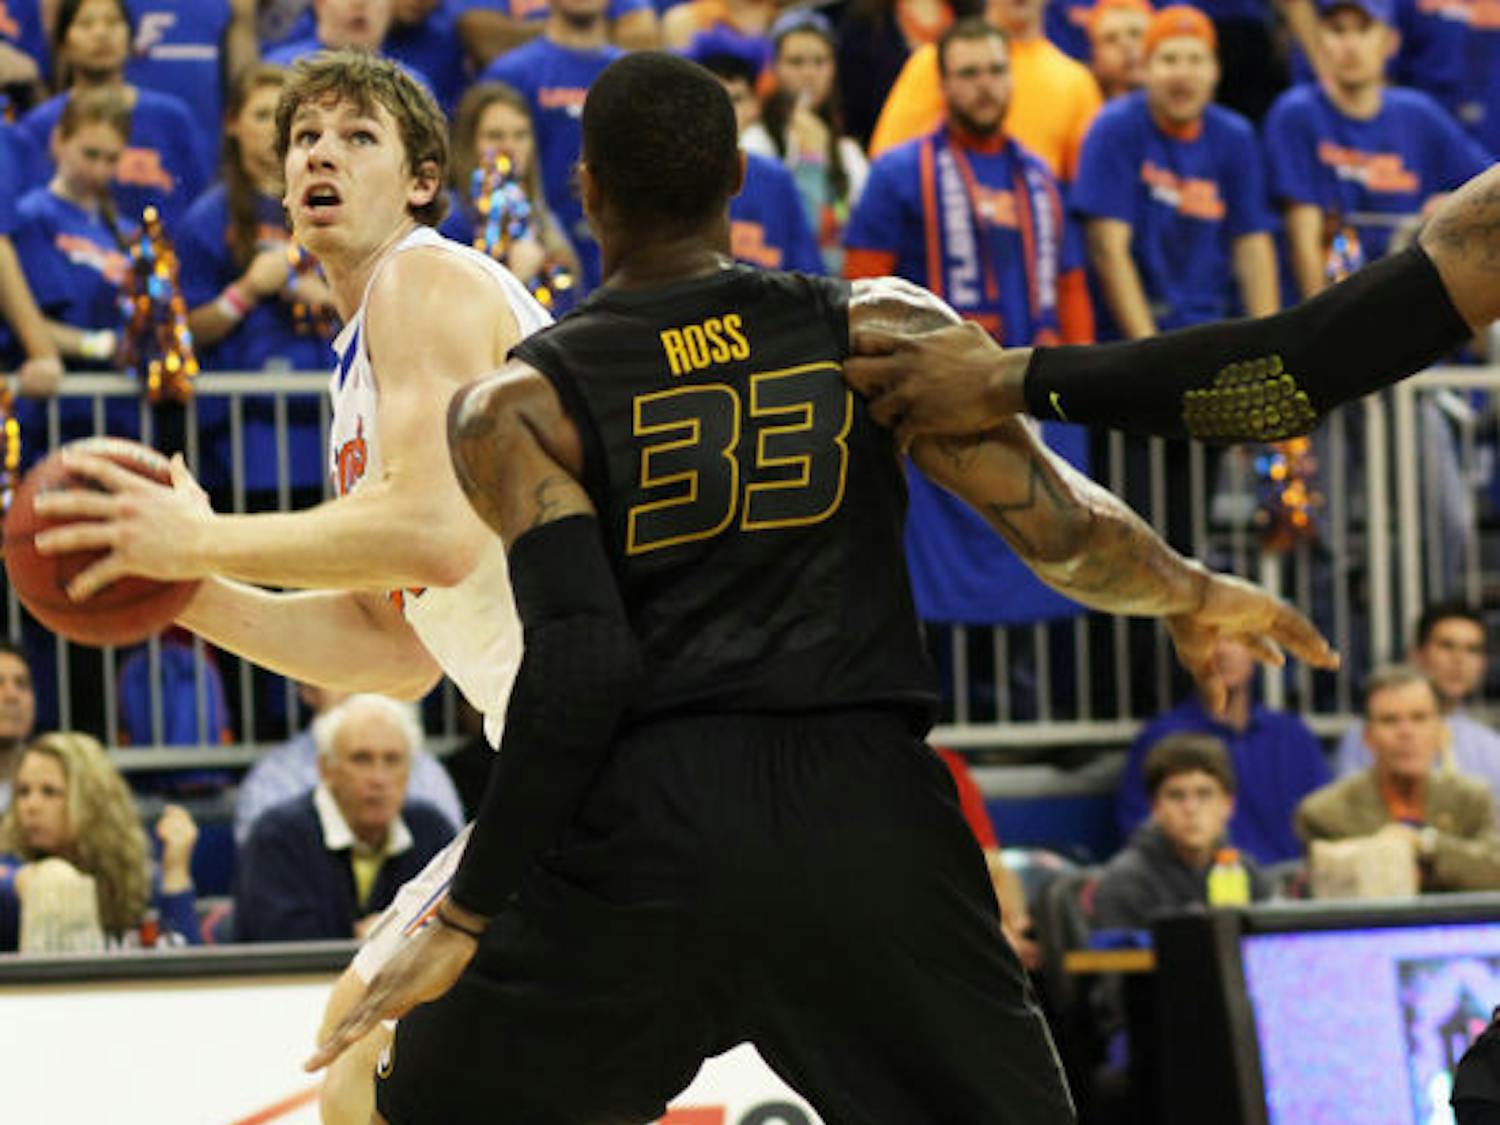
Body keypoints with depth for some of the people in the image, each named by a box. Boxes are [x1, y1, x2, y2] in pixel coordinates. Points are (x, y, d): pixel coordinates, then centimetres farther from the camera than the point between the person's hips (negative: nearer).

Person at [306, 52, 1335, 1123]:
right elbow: (1064, 531, 3)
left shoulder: (516, 408, 2)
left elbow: (583, 667, -9)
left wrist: (466, 915, -5)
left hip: (645, 832, -1)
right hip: (869, 819, 1)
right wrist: (1200, 594, 24)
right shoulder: (884, 329, 8)